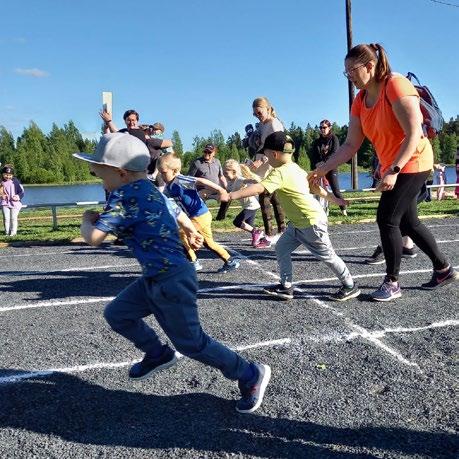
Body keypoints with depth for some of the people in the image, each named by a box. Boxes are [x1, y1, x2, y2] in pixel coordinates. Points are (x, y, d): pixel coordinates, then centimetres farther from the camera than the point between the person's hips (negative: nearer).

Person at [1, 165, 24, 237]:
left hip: (15, 203, -2)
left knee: (13, 218, -3)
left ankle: (13, 232, 6)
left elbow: (21, 192, 1)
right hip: (5, 203, 2)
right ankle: (7, 232, 6)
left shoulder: (15, 182, -2)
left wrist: (17, 197, -17)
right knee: (6, 218, -3)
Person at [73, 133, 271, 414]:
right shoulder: (152, 190, 7)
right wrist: (191, 230, 45)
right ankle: (158, 355, 35)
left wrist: (87, 220, 0)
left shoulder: (124, 195, -19)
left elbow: (94, 238, -24)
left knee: (190, 342, 2)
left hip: (171, 282, -10)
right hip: (155, 279, 10)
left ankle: (251, 375, 16)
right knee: (117, 314, 17)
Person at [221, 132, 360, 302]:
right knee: (282, 248, 9)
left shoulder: (280, 173, -22)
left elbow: (259, 188, -35)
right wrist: (334, 198, 27)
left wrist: (230, 195, -37)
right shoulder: (295, 168, 7)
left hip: (312, 222, -10)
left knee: (327, 256, 4)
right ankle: (286, 287, 15)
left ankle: (350, 287, 20)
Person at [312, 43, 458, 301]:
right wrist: (325, 168, -9)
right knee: (407, 222, 15)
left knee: (387, 220, -11)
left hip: (412, 163, -9)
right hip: (393, 167, 9)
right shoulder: (360, 100, 4)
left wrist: (393, 170, -32)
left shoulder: (396, 85, -18)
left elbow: (414, 134, -24)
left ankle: (392, 283, 3)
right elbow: (351, 145, 1)